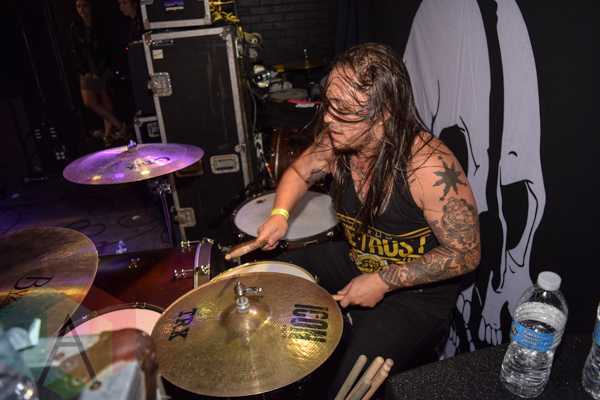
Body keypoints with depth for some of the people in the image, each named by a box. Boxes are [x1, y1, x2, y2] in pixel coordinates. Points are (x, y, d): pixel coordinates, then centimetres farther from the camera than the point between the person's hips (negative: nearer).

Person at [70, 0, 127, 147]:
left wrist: (99, 72, -11)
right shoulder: (75, 27, 6)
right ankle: (120, 125, 2)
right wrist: (84, 71, -8)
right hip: (87, 71, 3)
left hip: (102, 70, -3)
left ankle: (108, 133, 4)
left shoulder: (99, 26, 0)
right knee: (89, 102, -3)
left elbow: (106, 51, -4)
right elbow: (75, 51, 3)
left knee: (105, 101, -3)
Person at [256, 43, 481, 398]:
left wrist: (383, 281, -25)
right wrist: (280, 213, -13)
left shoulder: (430, 168, -32)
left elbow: (466, 255, -22)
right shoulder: (336, 141, -13)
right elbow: (300, 172, 8)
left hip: (416, 291, -6)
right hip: (355, 259, 7)